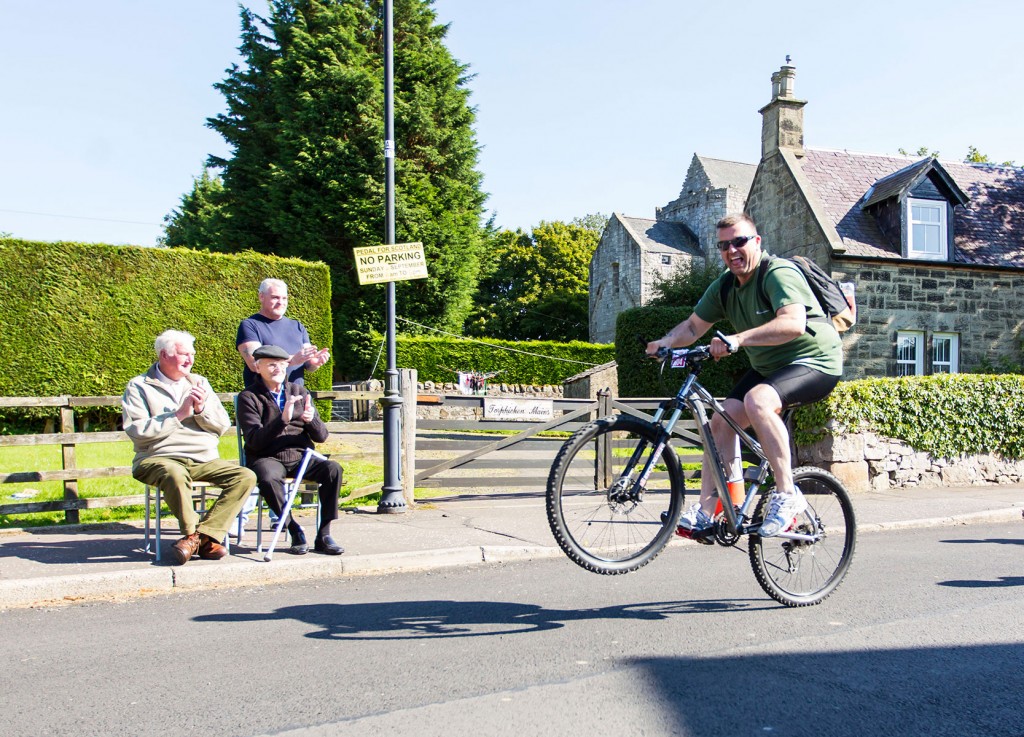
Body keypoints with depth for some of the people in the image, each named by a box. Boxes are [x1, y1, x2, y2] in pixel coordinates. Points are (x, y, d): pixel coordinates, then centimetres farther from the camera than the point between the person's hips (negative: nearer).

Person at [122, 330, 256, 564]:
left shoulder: (199, 383, 19)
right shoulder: (139, 387, 5)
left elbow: (223, 426, 14)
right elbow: (137, 431, -10)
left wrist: (202, 409, -5)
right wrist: (178, 414, -11)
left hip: (204, 460, 5)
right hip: (159, 458, -4)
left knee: (246, 477, -19)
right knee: (174, 474, -40)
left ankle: (201, 536, -23)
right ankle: (192, 532, -17)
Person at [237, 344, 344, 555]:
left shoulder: (299, 391, 12)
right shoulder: (248, 397, 0)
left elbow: (321, 436, 9)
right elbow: (254, 441, -13)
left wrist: (311, 419, -14)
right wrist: (283, 419, -26)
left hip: (300, 456, 4)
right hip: (267, 459, -3)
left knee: (333, 469, -24)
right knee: (267, 477, -37)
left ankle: (323, 535, -17)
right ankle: (295, 532, -19)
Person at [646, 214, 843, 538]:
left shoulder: (779, 274, -22)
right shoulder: (724, 286, 3)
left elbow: (793, 324, -38)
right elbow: (693, 325, 6)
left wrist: (738, 339, -48)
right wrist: (665, 342, -15)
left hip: (814, 362, -8)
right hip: (768, 367, 8)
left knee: (757, 400, -35)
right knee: (721, 421, -6)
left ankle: (787, 495, -23)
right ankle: (707, 513, -2)